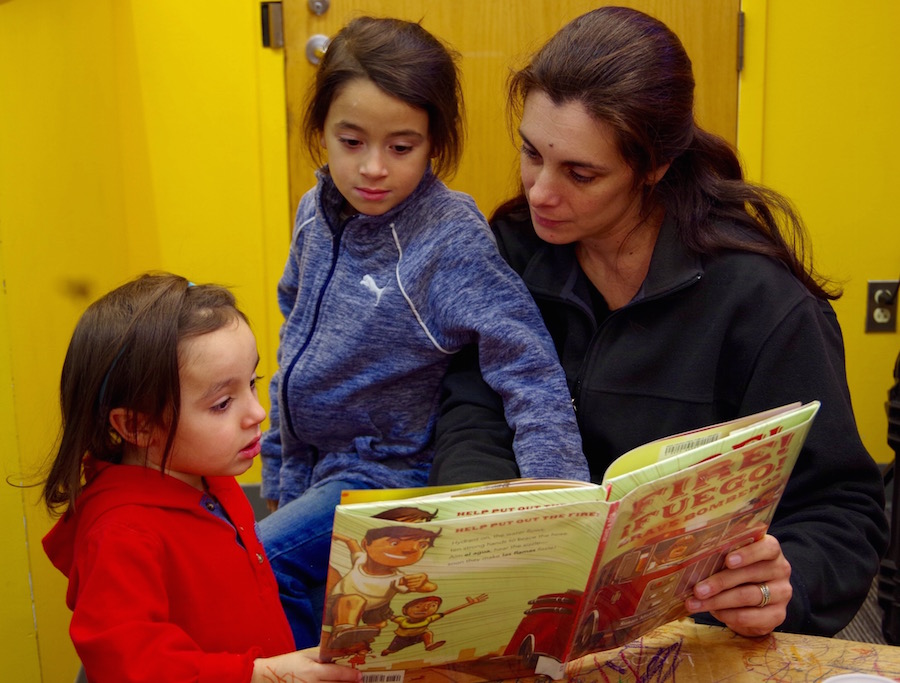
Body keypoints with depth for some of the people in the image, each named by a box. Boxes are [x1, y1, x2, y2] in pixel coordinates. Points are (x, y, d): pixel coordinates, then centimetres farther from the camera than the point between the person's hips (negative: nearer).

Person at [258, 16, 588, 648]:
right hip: (311, 469, 7)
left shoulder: (451, 240, -21)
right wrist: (281, 478, 14)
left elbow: (532, 381, -26)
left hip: (390, 479, -7)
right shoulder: (317, 215, -1)